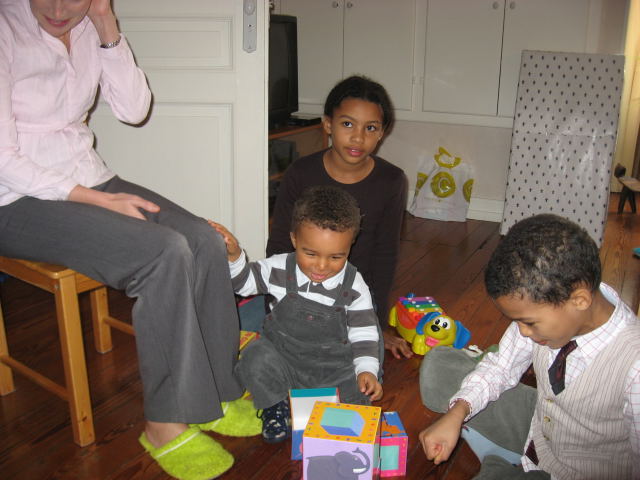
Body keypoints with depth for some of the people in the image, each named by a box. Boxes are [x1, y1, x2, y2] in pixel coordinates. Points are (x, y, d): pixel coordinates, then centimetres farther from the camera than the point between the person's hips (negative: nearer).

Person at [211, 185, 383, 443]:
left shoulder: (354, 287, -11)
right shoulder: (280, 269, -9)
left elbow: (364, 332, -6)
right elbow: (243, 281, 3)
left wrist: (366, 369, -20)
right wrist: (233, 255, -16)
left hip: (332, 367, 0)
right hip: (282, 357, 0)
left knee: (356, 401, -18)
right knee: (256, 359, -29)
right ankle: (277, 404, 1)